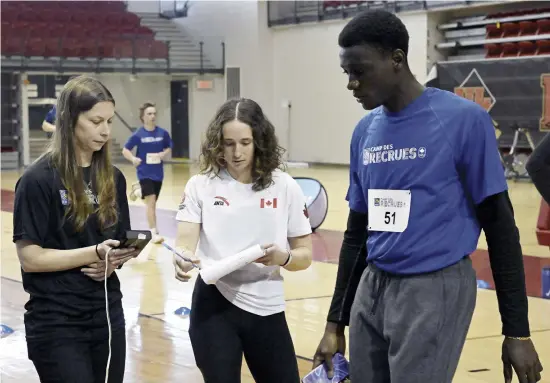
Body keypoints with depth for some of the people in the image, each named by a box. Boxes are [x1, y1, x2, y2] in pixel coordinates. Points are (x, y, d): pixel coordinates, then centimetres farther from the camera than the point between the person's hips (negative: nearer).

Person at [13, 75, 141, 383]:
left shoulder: (113, 178, 8)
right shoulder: (39, 179, -11)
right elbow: (30, 257, -14)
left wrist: (115, 259, -8)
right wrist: (95, 253, -22)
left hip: (108, 315, 6)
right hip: (56, 323, -6)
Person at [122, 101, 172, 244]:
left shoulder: (163, 133, -4)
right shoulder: (138, 135, -10)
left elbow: (168, 148, 11)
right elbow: (125, 150, -5)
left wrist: (164, 154, -12)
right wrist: (133, 159, -25)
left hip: (158, 173, 4)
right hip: (145, 173, -4)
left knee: (152, 201, 19)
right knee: (151, 202, -14)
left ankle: (138, 190, 52)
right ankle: (154, 233, -9)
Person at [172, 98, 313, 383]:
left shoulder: (285, 187, -2)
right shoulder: (201, 185, -3)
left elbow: (305, 255, 1)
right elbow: (185, 244, -9)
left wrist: (283, 257, -21)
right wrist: (183, 260, -33)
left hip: (266, 309, 1)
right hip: (214, 305, -1)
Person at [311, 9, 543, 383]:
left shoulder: (463, 120, -10)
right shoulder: (364, 132, 8)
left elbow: (500, 225, -8)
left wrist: (517, 330, -8)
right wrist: (336, 321, 16)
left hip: (433, 290, -6)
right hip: (372, 287, 6)